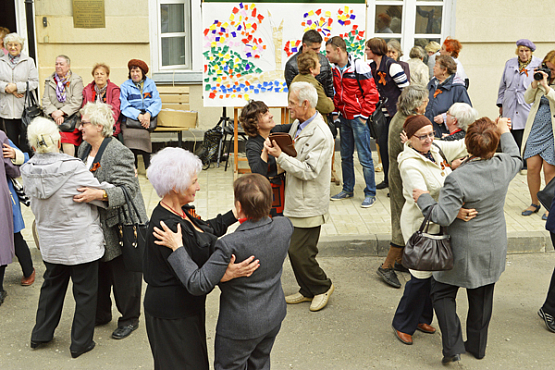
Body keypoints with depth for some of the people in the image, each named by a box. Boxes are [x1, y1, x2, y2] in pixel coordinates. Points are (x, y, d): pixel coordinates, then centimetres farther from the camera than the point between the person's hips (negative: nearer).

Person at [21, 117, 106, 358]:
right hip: (81, 244, -5)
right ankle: (81, 343, 25)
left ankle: (40, 335, 39)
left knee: (52, 286, 26)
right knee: (85, 293, 12)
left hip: (50, 245, 6)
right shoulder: (73, 168, -25)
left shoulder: (28, 172, -8)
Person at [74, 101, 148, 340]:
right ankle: (101, 314, 36)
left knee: (124, 274, 6)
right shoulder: (84, 149, 7)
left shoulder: (118, 153, -20)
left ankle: (129, 319, 23)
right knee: (98, 271, 18)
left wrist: (98, 195, -38)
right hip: (96, 226, 8)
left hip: (120, 226, -8)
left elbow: (127, 190, -27)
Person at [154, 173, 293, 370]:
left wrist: (177, 247, -24)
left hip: (241, 326, -6)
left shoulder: (231, 245, -33)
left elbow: (198, 284, -30)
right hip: (274, 316, 6)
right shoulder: (284, 226, -14)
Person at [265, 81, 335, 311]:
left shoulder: (321, 135, -20)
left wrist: (280, 156, -24)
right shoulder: (297, 124, 9)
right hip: (295, 201, 9)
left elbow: (309, 171, -24)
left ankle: (322, 286, 18)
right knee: (295, 249, 15)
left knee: (299, 251, -5)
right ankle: (308, 290, 31)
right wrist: (275, 148, 3)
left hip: (309, 205, -9)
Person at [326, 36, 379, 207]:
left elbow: (371, 93, -13)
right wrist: (335, 112, 11)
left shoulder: (359, 67, -14)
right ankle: (347, 189, 27)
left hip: (358, 118, -7)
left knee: (364, 157, -3)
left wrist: (364, 115, -14)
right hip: (344, 118, 8)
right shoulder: (335, 69, 9)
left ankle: (370, 194, 6)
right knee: (345, 156, 14)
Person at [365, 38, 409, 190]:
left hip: (396, 111, -8)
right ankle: (387, 179, 21)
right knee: (382, 142, 8)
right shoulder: (372, 67, 9)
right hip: (383, 112, 8)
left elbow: (406, 87, -15)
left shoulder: (391, 65, -15)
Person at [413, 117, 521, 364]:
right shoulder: (503, 166, -11)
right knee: (482, 297, 20)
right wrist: (505, 132, 26)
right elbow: (516, 158, 15)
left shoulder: (458, 178, -27)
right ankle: (477, 346, 36)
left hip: (464, 251, -5)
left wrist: (423, 198, -11)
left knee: (442, 293, 12)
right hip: (493, 248, 5)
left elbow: (442, 216, -27)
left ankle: (453, 347, 4)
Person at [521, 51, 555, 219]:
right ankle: (535, 203, 20)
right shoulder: (541, 78, 9)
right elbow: (528, 99, 10)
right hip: (535, 129, 4)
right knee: (532, 167, 3)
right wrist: (534, 83, -5)